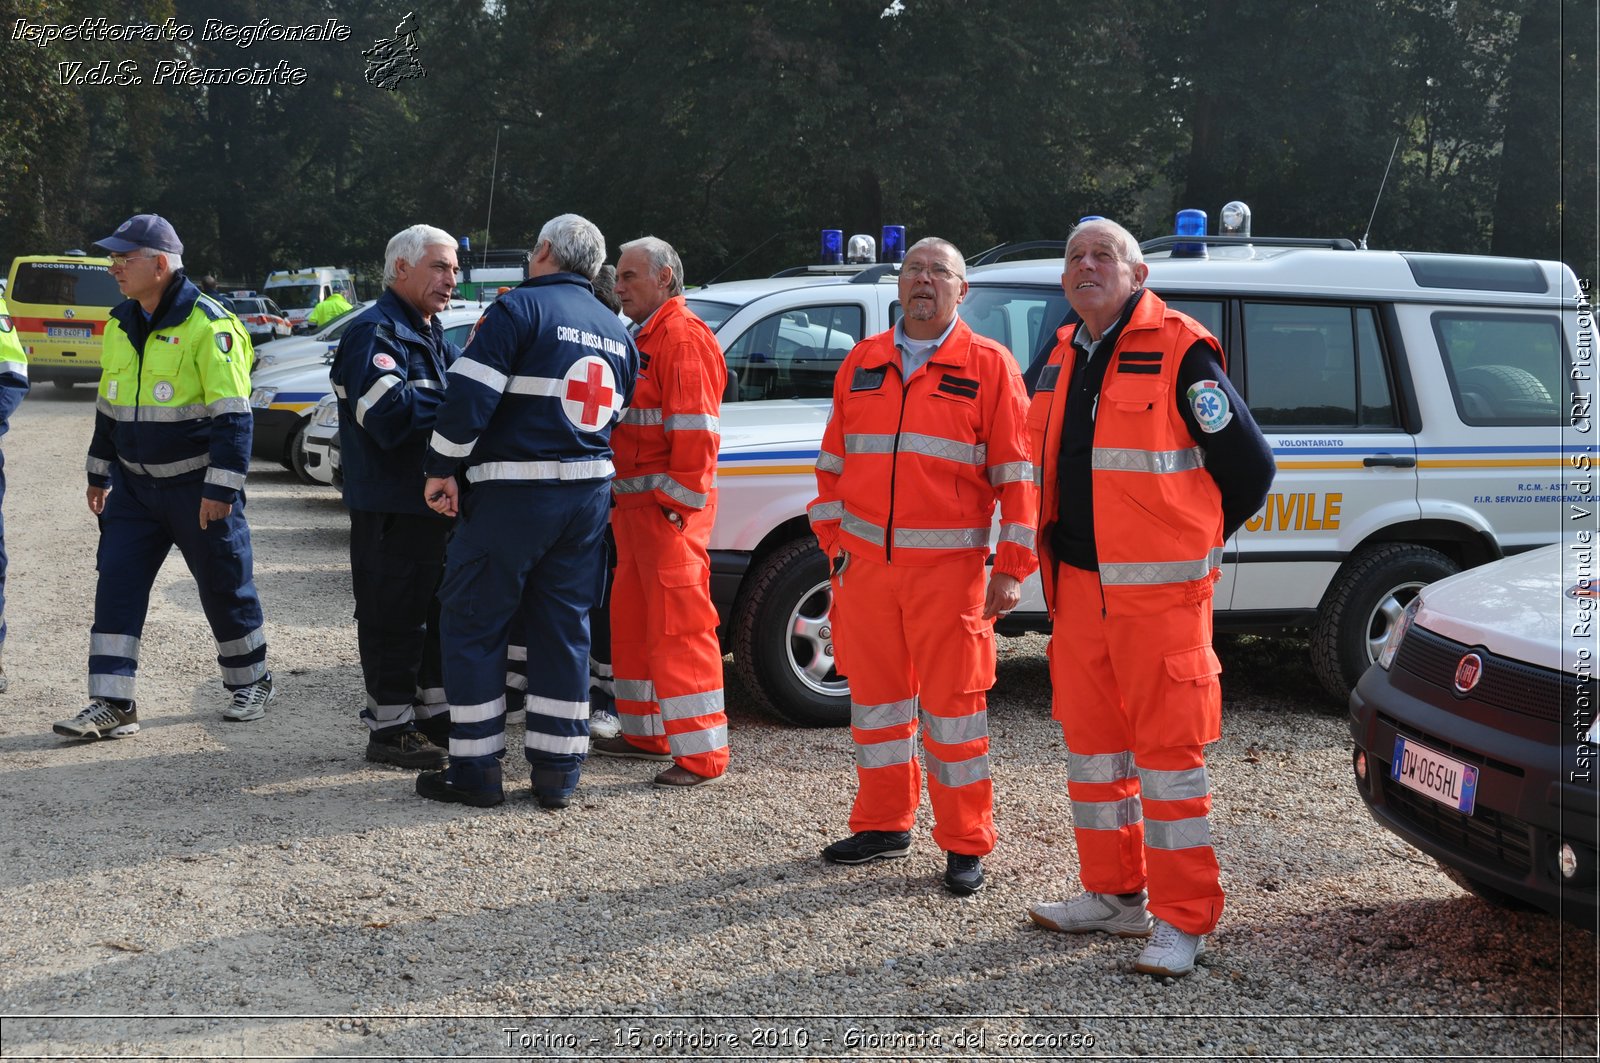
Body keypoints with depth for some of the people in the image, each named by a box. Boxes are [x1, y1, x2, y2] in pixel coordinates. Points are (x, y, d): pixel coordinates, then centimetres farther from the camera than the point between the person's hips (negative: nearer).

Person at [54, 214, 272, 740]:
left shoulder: (208, 325, -16)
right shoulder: (120, 325, 8)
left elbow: (232, 416, -17)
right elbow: (108, 407, 19)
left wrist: (221, 487, -21)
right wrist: (100, 474, 21)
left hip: (197, 486, -6)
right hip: (134, 485, 6)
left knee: (224, 587, 6)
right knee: (116, 586, -1)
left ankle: (250, 683, 25)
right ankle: (112, 704, 3)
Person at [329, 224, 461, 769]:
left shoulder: (432, 335, 18)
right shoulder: (376, 333, -14)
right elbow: (389, 415, -26)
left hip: (432, 500, 10)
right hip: (391, 506, -10)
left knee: (437, 610, 17)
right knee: (393, 615, -2)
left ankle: (434, 713, 29)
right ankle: (389, 727, 7)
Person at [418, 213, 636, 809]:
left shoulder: (520, 308, -8)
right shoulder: (616, 332, 15)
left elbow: (468, 398, -16)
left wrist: (441, 469, -8)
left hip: (512, 492, -6)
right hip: (590, 492, 7)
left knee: (472, 624, 5)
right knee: (566, 628, 12)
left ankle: (476, 769, 7)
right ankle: (557, 771, 14)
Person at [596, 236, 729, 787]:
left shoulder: (682, 337, -12)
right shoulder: (644, 338, 20)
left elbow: (695, 431, -20)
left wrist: (678, 502, -21)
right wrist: (622, 499, 19)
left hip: (668, 508, -11)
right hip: (633, 505, 11)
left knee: (679, 624, -9)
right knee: (633, 620, 17)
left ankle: (701, 752, -6)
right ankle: (645, 733, 29)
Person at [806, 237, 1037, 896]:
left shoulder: (988, 365, 0)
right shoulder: (862, 363, 12)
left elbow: (1017, 471, -3)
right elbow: (832, 463, 16)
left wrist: (1011, 568, -8)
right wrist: (833, 540, 9)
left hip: (949, 567, -4)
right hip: (866, 563, 4)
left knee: (951, 702, -1)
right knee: (875, 696, 11)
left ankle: (966, 845, 10)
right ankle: (884, 825, 27)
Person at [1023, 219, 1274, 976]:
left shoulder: (1179, 353, -9)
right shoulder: (1065, 359, 12)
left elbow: (1250, 467, -6)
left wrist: (1190, 546, 3)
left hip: (1159, 594, -7)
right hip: (1080, 587, 7)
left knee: (1169, 749, -3)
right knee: (1092, 742, 13)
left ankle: (1183, 920, 4)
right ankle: (1114, 895, 27)